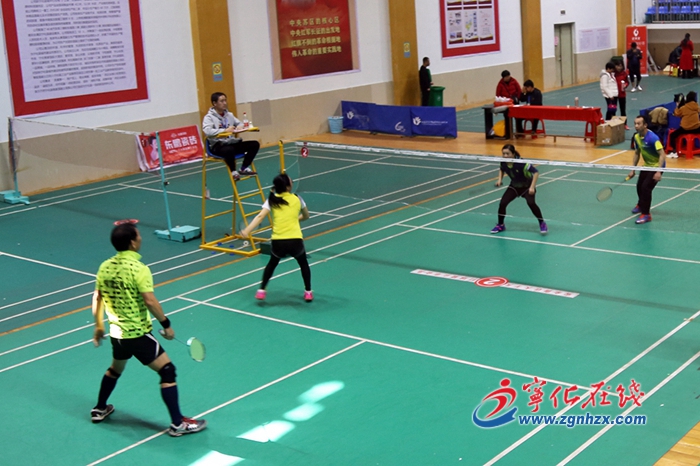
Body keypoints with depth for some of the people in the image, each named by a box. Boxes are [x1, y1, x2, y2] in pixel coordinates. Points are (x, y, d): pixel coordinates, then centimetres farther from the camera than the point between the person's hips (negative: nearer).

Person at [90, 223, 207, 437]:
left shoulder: (105, 267, 2)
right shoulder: (139, 269, -19)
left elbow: (97, 298, 11)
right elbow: (150, 301, -24)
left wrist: (98, 326, 23)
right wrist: (166, 324, -12)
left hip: (117, 333, 8)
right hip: (138, 334, -7)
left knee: (115, 369, 32)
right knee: (167, 371, -1)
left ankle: (99, 409, 46)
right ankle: (178, 423, -2)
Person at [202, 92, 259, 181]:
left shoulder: (229, 115, 13)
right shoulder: (209, 117, -8)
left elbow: (240, 123, 23)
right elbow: (207, 131, -25)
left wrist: (240, 127, -3)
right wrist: (225, 130, -31)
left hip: (232, 143, 7)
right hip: (218, 146, -7)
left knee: (255, 144, -7)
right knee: (229, 150, -41)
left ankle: (244, 168, 5)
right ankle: (233, 171, -13)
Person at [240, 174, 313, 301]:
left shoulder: (272, 200, 6)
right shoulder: (297, 199, 9)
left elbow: (260, 216, -9)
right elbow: (306, 216, 26)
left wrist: (247, 231, -15)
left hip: (278, 241, 1)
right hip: (295, 240, 0)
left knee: (272, 263, 30)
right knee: (303, 263, 29)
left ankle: (262, 290, 24)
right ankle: (308, 292, 26)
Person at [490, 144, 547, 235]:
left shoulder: (521, 163, -33)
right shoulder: (503, 163, -17)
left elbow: (536, 172, -30)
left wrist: (532, 187, -35)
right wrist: (500, 179, -7)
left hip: (527, 186, -5)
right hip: (514, 186, 5)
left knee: (531, 203, -27)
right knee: (502, 203, -11)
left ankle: (542, 224, -5)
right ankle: (500, 225, 12)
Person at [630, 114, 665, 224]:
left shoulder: (652, 138, -29)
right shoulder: (637, 137, -4)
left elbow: (662, 155, -31)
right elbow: (637, 153, 11)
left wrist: (658, 172, -38)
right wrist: (633, 170, 10)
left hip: (657, 166, -8)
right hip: (647, 165, 8)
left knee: (646, 187, -18)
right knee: (639, 186, 18)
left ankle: (646, 214, -6)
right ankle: (641, 205, 48)